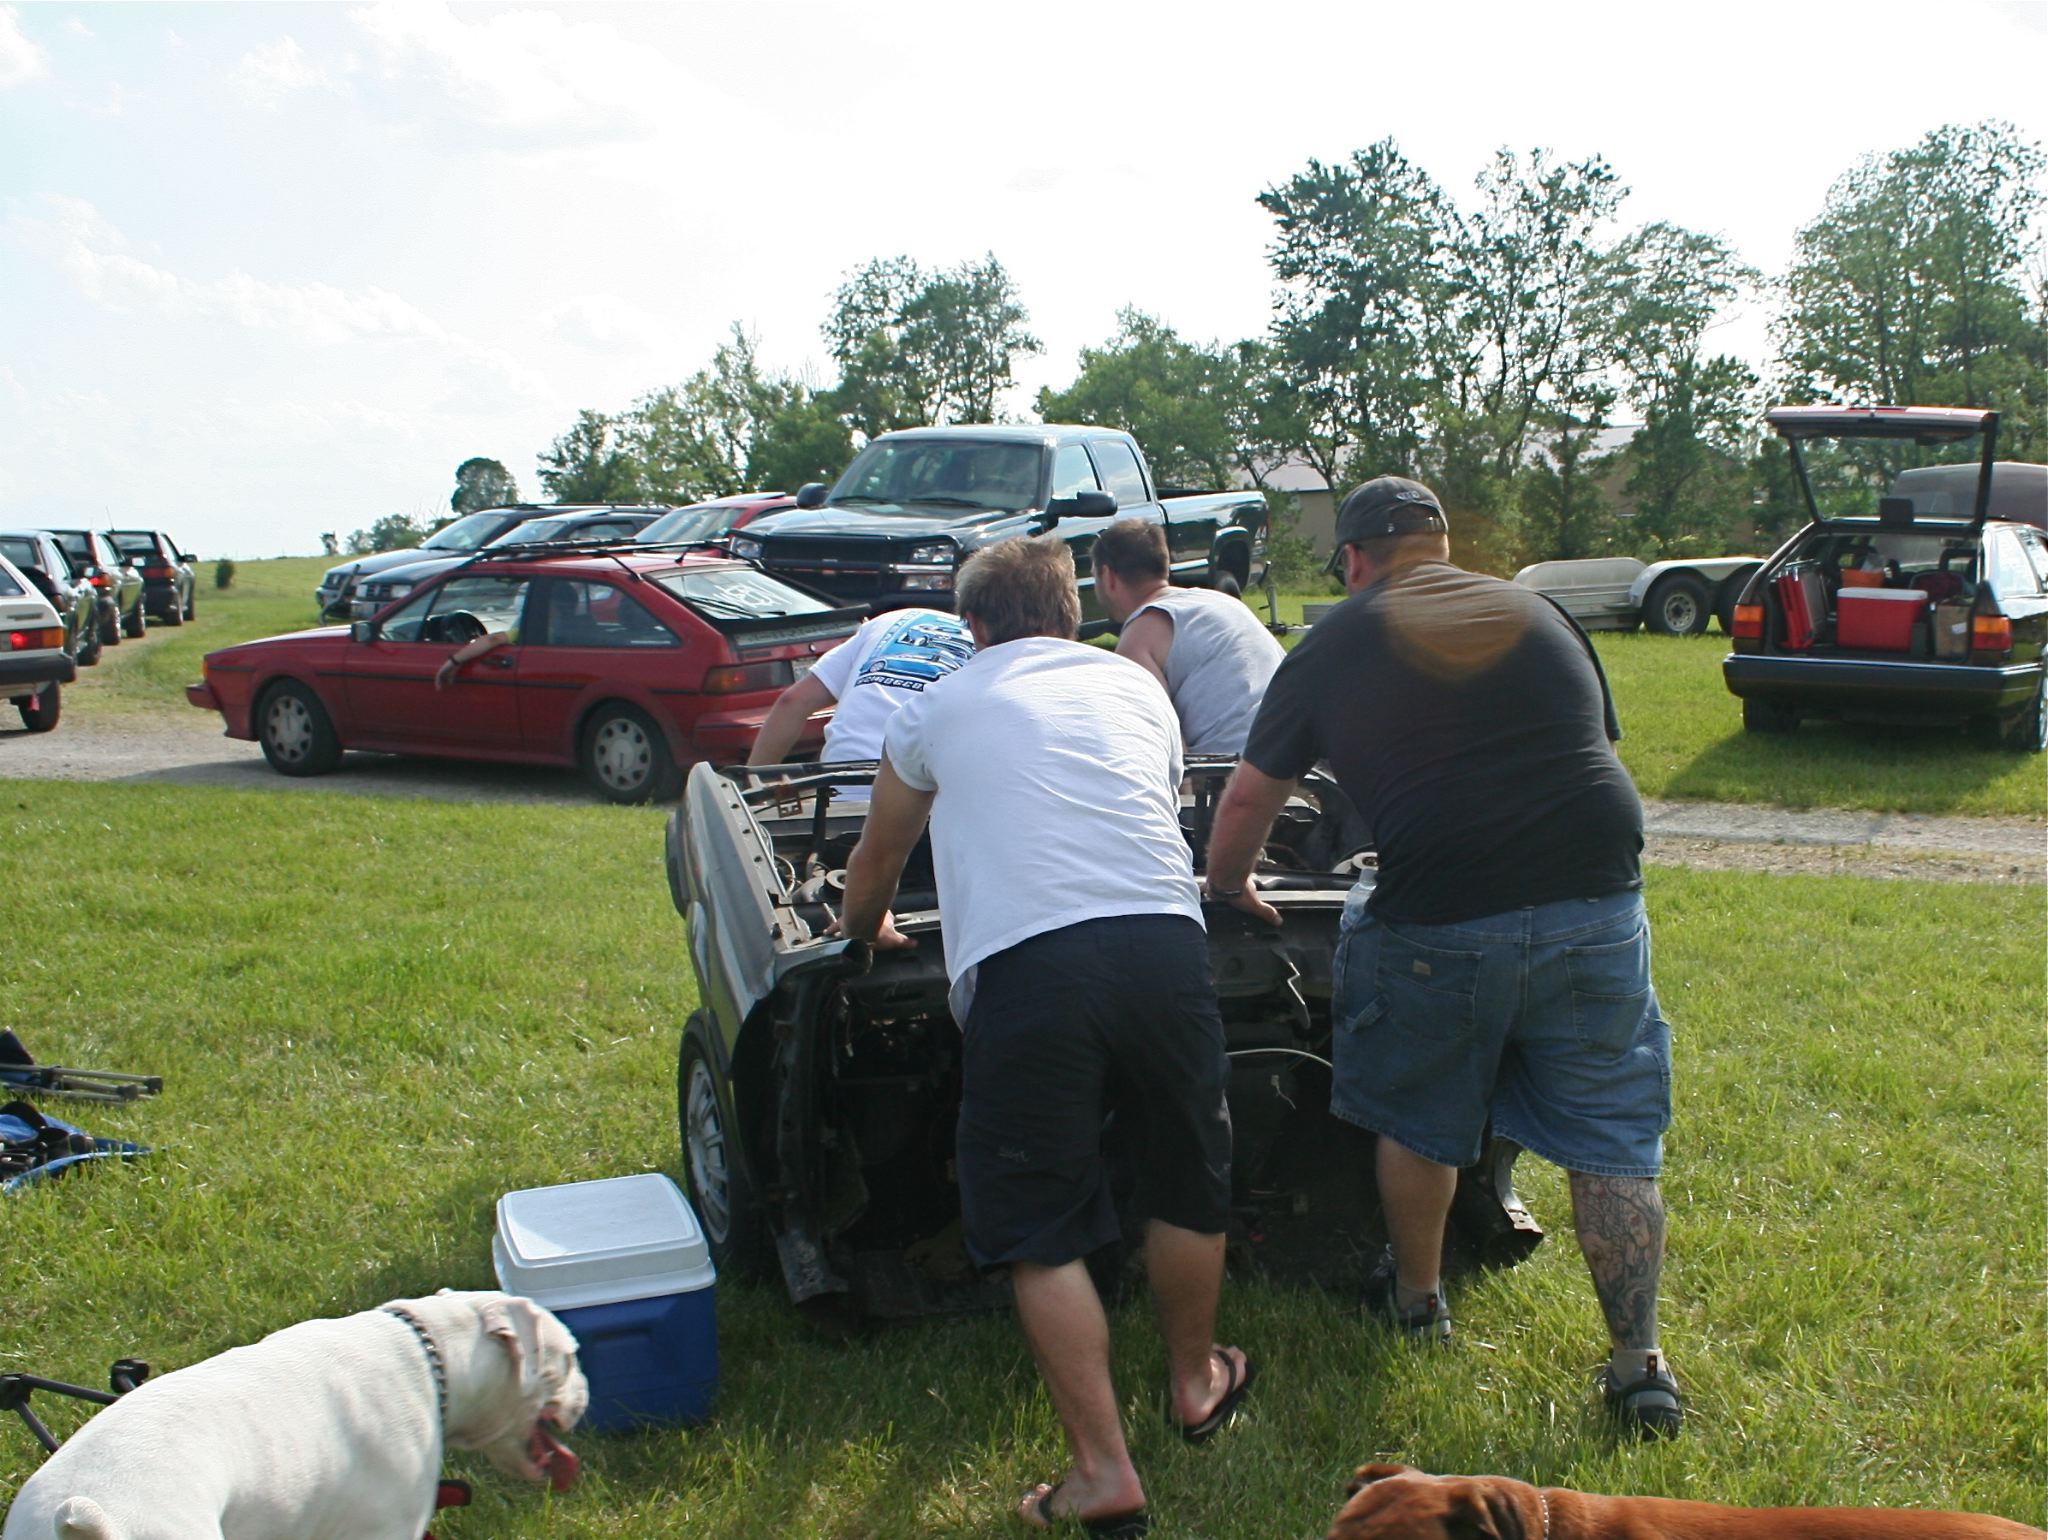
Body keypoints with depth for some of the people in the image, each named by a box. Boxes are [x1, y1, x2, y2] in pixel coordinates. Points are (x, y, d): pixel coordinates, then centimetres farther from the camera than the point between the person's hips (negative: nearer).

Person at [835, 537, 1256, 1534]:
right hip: (1163, 943, 3)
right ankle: (1196, 1383, 42)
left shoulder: (937, 712, 19)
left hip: (1022, 966, -3)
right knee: (1187, 1181, 22)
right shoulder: (1137, 688, 24)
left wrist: (864, 928, 55)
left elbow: (878, 856, 34)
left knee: (1041, 1230, 5)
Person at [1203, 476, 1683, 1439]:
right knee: (1613, 1141, 12)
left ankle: (1417, 1298, 39)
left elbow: (1249, 797, 11)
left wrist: (1228, 887, 30)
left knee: (1419, 1122, 20)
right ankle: (1638, 1364, 15)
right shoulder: (1538, 616, 15)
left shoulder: (1334, 646, 6)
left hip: (1443, 923, -3)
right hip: (1599, 904, 3)